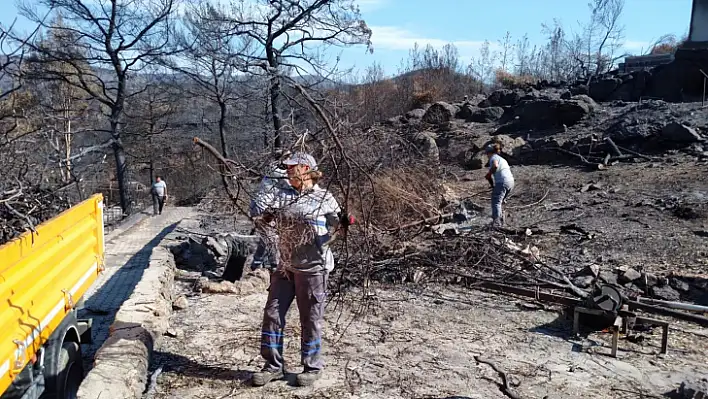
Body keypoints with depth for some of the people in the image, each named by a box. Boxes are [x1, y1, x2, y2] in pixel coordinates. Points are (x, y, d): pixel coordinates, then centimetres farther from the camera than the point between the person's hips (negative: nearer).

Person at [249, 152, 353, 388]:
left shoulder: (324, 198, -4)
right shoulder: (282, 195, 7)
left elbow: (336, 223, 5)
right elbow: (257, 210, 2)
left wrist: (345, 223, -15)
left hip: (312, 268, -5)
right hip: (285, 266, 5)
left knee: (310, 319, 5)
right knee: (273, 313, 9)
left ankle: (312, 367, 23)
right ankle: (273, 366, 24)